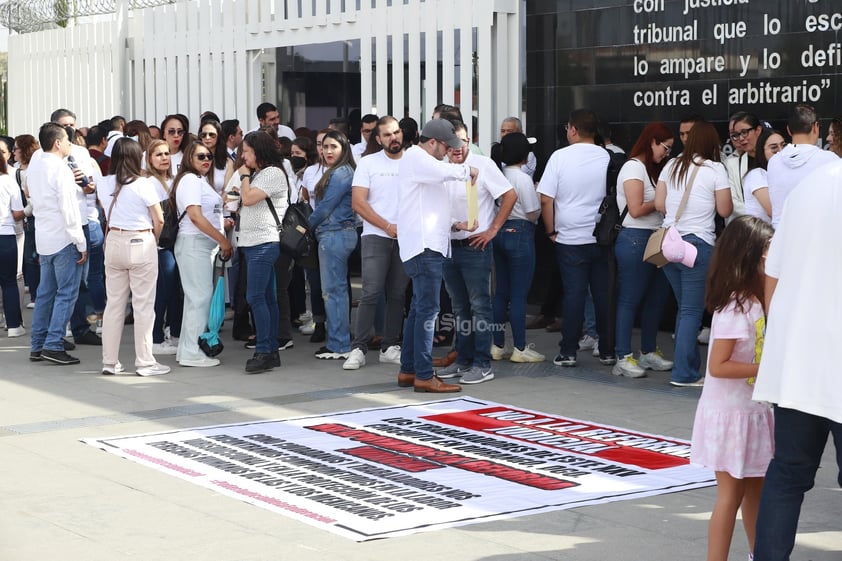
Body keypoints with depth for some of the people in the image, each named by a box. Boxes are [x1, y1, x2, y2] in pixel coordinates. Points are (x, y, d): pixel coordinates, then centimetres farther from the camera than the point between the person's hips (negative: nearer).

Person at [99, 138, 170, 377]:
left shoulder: (105, 184, 3)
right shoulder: (143, 185, -11)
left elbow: (108, 215, 11)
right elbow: (158, 220, -7)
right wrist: (153, 241, 9)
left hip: (114, 242, 5)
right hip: (141, 243, -5)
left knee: (114, 303, 11)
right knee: (143, 305, 2)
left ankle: (110, 361, 15)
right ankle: (145, 362, 4)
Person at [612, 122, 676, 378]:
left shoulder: (652, 169, 19)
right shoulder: (634, 167, -9)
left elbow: (655, 207, 15)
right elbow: (636, 209, -16)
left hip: (654, 239, 9)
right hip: (635, 239, -9)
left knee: (657, 297, 11)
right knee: (629, 299, -5)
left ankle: (649, 352, 21)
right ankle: (623, 358, -1)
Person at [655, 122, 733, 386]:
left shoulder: (672, 166, 7)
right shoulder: (715, 169, -7)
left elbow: (659, 204, 7)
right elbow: (725, 210, -4)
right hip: (698, 244, -6)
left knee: (684, 308, 16)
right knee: (692, 311, -1)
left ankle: (690, 365, 21)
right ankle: (684, 373, -1)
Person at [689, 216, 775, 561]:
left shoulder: (756, 303, 5)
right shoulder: (734, 309, -22)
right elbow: (718, 366, -25)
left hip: (754, 411, 9)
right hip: (730, 413, -9)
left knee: (756, 488, 19)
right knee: (731, 493, -2)